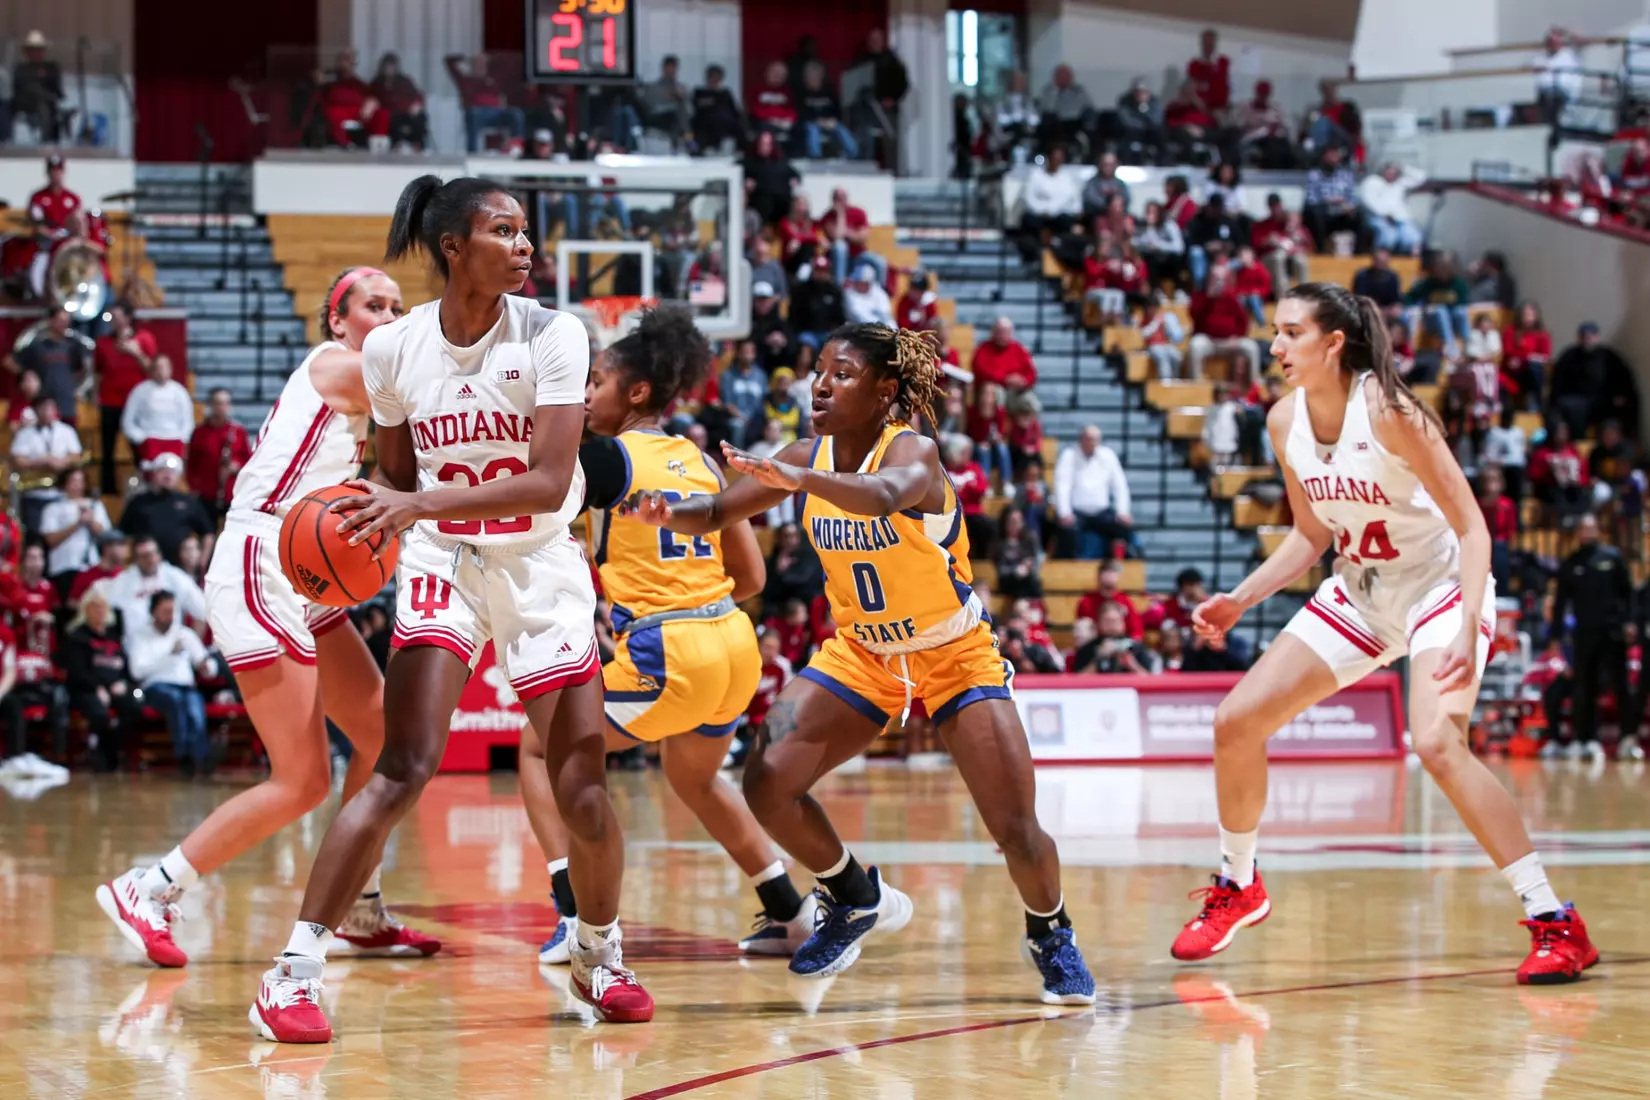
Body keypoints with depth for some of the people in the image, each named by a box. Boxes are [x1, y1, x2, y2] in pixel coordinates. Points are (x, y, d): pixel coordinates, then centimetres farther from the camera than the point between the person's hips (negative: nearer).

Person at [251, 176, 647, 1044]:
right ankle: (296, 968, -15)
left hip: (542, 566, 0)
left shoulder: (551, 336, -13)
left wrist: (424, 502, -31)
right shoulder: (393, 350, -5)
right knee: (404, 767, -17)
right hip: (442, 561, 0)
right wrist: (360, 519, -13)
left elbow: (550, 482, -21)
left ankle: (600, 956, 26)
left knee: (582, 785, 0)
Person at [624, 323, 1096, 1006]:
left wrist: (802, 480, -68)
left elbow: (884, 495, -49)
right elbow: (715, 515, -7)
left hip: (955, 656, -5)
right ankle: (857, 900, 12)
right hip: (863, 652, 5)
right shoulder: (808, 456, -8)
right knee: (768, 783, -14)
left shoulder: (912, 450, -25)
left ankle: (1051, 936, 21)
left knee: (1016, 830, -12)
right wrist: (671, 513, -31)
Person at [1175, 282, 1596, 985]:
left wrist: (1467, 631, -35)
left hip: (1439, 588, -7)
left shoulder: (1388, 412, -24)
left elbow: (1471, 525, -23)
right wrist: (1239, 600, 1)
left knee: (1436, 742, -30)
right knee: (1236, 721, 1)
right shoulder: (1285, 422, -4)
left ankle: (1556, 925, -22)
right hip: (1358, 595, 7)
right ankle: (1237, 889, 26)